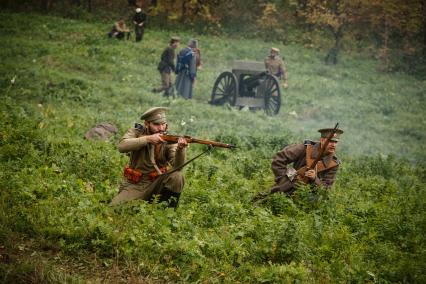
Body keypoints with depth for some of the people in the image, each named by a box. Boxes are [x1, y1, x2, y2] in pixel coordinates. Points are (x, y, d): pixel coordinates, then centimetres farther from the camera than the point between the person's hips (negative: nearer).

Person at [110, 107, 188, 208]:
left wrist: (180, 148, -38)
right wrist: (148, 139, -32)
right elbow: (122, 146, -24)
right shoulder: (136, 132, -2)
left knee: (177, 176, -27)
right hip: (133, 186, -1)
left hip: (156, 185, 1)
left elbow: (177, 165, -17)